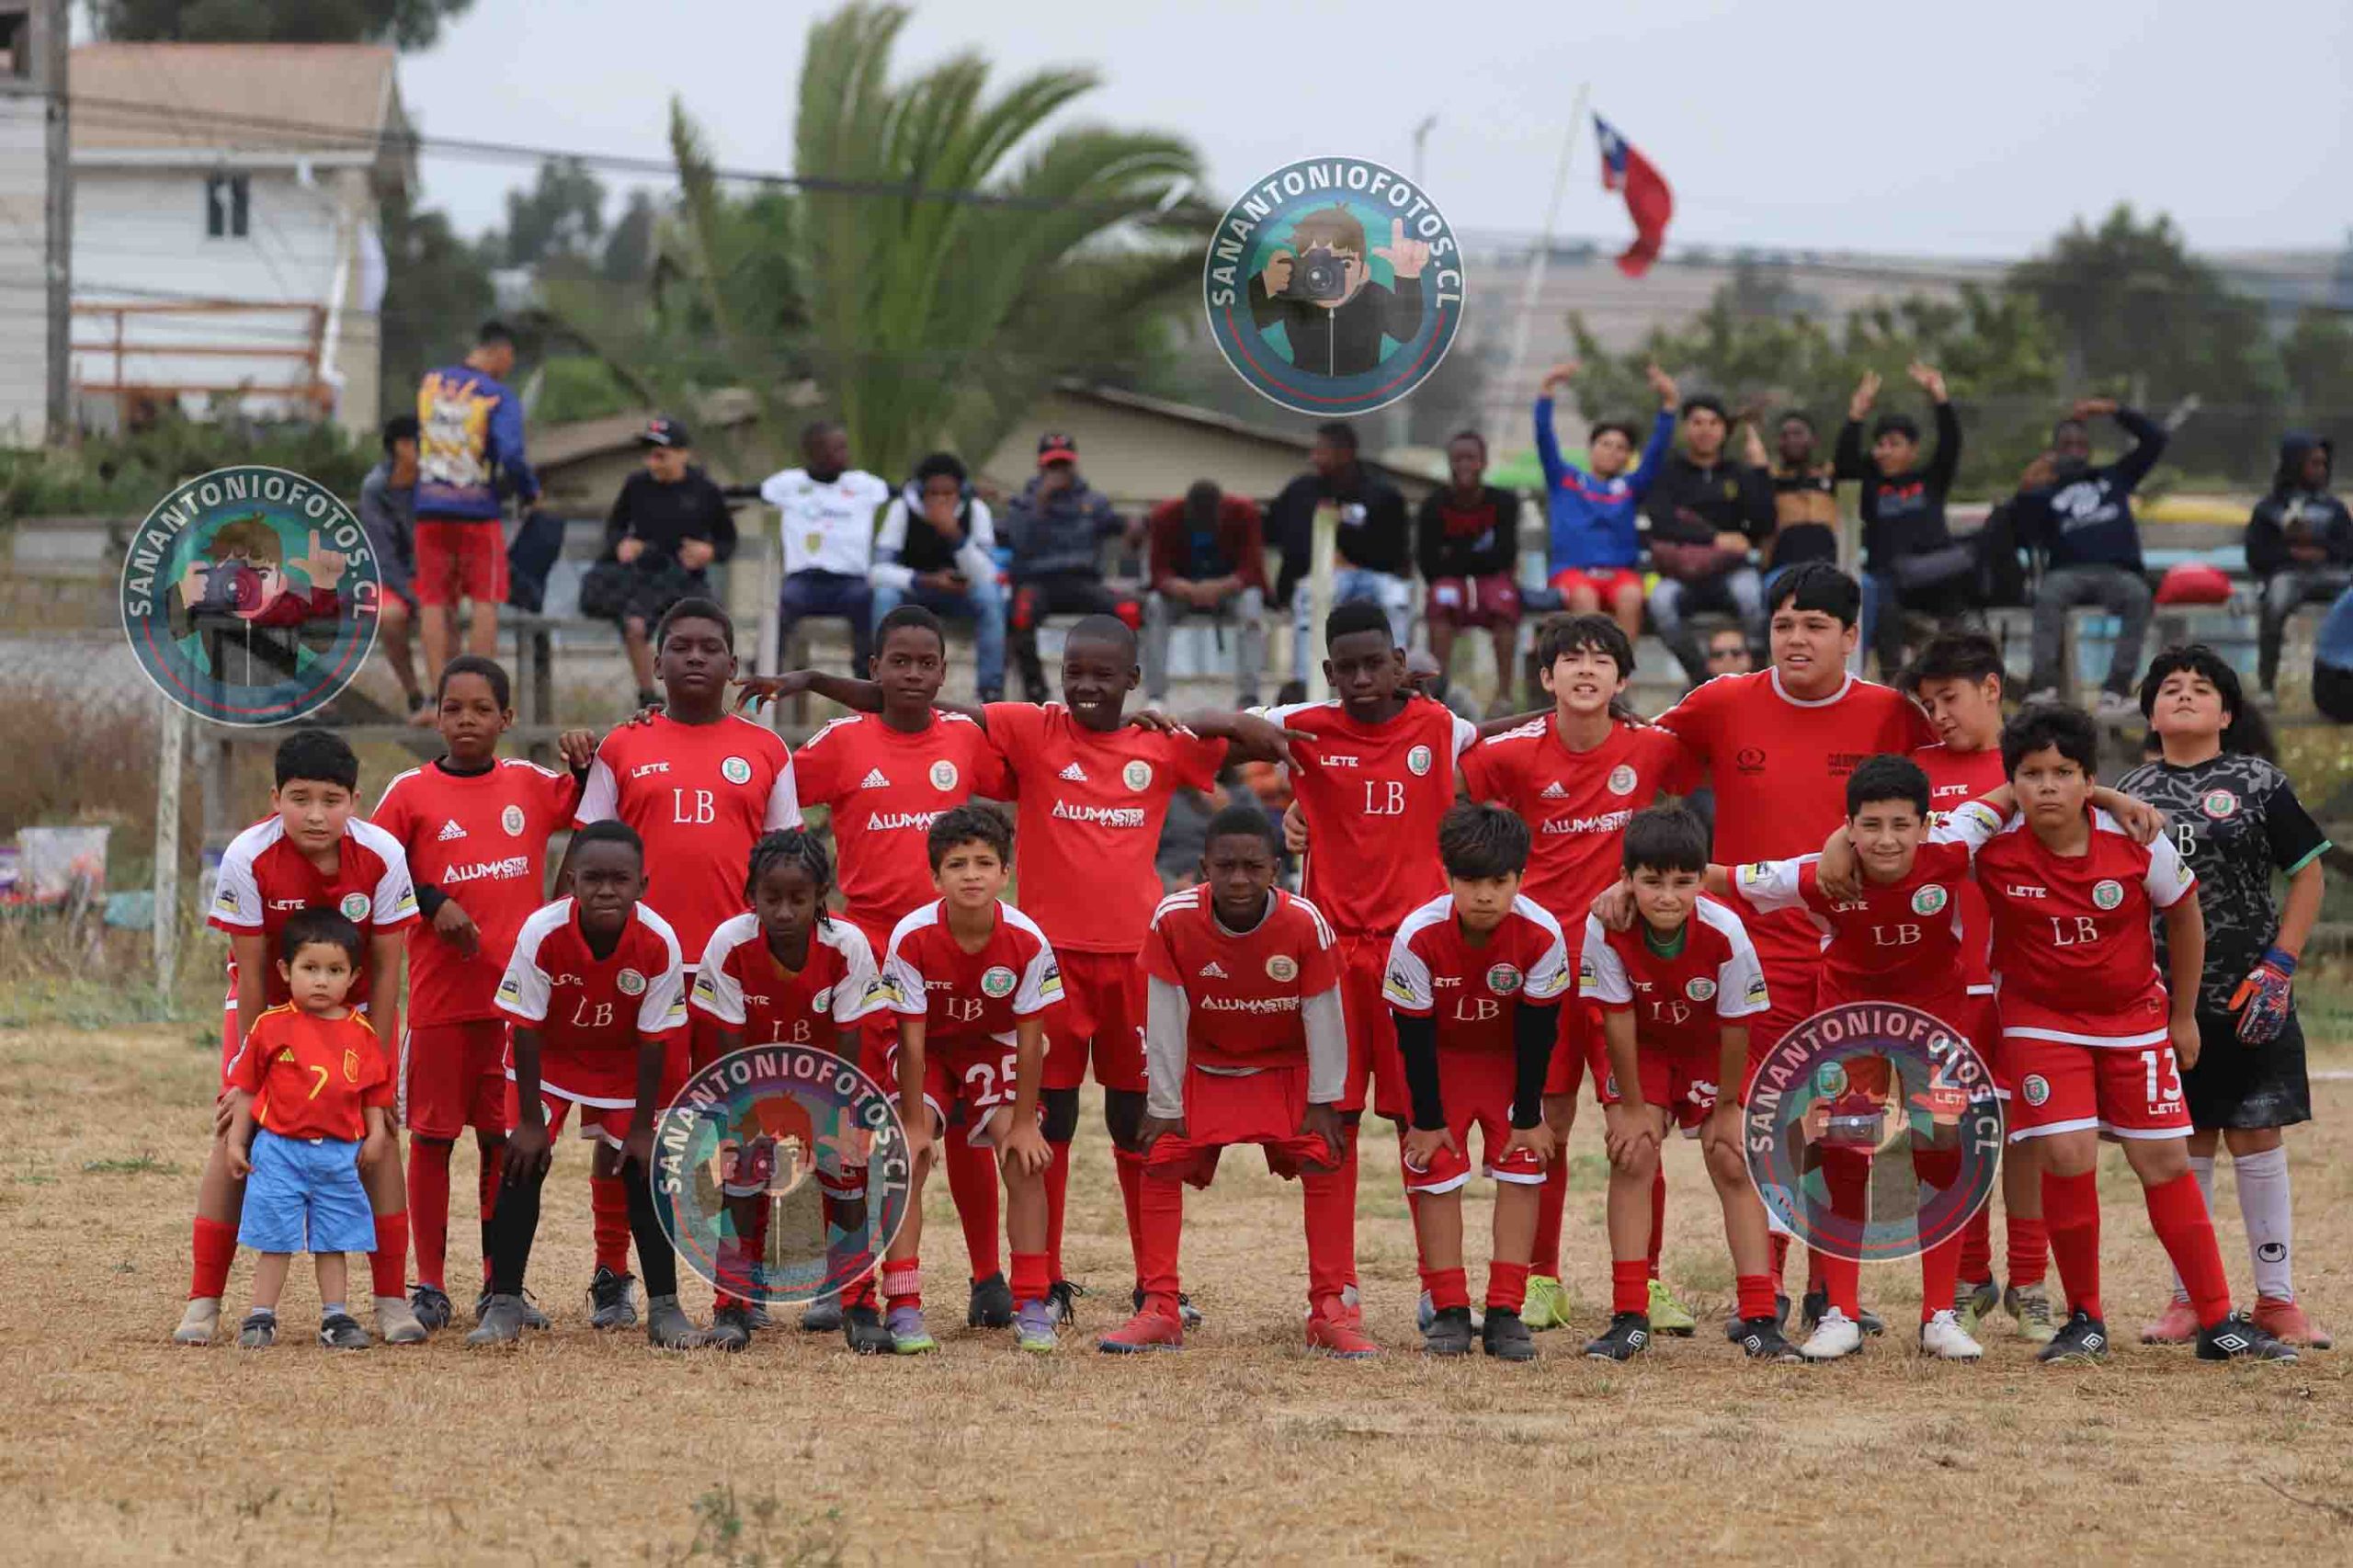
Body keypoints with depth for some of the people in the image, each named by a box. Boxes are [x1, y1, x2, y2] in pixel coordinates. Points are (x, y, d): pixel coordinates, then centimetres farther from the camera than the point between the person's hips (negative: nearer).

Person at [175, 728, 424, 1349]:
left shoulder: (382, 856, -26)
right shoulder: (249, 858, -28)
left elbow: (386, 970, -15)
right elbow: (251, 974, -19)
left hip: (354, 1006, 1)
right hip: (270, 1003, -1)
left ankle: (392, 1300, -1)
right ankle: (203, 1302, -3)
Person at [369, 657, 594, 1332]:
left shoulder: (530, 784, 7)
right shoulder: (411, 792, -1)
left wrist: (587, 763, 0)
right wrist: (432, 903, -11)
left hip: (515, 995, 2)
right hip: (438, 996, -2)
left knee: (504, 1138, 7)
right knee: (432, 1136, 2)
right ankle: (429, 1286, 8)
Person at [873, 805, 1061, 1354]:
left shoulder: (1026, 940, -26)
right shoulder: (912, 938, -29)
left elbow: (1030, 1037, -16)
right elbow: (911, 1037, -21)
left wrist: (1024, 1122, -15)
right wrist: (914, 1124, -20)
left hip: (994, 1047, 1)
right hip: (926, 1048, -1)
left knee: (1024, 1158, -15)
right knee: (908, 1157, -20)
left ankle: (1031, 1307, -6)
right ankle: (902, 1308, -18)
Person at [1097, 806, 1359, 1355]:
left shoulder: (1305, 924, -27)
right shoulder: (1173, 919, -25)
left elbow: (1323, 1018, -15)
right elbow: (1165, 1019, -16)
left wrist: (1323, 1103, -10)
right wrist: (1164, 1106, -11)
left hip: (1286, 1070, -1)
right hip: (1203, 1067, 1)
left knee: (1326, 1164, -12)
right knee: (1161, 1163, -9)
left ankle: (1332, 1312, -5)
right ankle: (1160, 1312, -1)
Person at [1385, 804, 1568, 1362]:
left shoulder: (1541, 935, -29)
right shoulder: (1419, 937, -31)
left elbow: (1537, 1032, -17)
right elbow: (1413, 1034, -20)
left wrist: (1528, 1116, -12)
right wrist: (1426, 1119, -14)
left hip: (1509, 1057, 1)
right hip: (1440, 1055, -1)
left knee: (1521, 1168, -8)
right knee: (1436, 1169, -8)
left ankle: (1505, 1312, -4)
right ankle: (1449, 1311, 0)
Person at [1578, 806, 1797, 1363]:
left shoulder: (1725, 932, -33)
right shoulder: (1607, 929, -31)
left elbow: (1735, 1025, -21)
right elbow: (1618, 1018, -21)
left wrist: (1726, 1109, -12)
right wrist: (1632, 1109, -14)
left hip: (1711, 1050, -1)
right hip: (1644, 1047, 1)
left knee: (1733, 1163, -9)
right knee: (1632, 1158, -13)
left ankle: (1758, 1318, -7)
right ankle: (1629, 1318, -9)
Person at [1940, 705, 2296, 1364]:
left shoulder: (2138, 842, -16)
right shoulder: (1990, 840, -20)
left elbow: (2184, 915, 1)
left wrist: (2183, 1016, 9)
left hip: (2135, 1015, 1)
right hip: (2041, 1019, -1)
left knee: (2165, 1161, 1)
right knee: (2067, 1157, -15)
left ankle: (2218, 1323, 9)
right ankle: (2085, 1321, 2)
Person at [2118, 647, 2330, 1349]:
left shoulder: (2257, 784, -1)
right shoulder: (2130, 792, 7)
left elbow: (2308, 872, 0)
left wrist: (2278, 968, -8)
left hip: (2248, 999, -2)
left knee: (2255, 1137, -1)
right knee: (2186, 1145, 6)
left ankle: (2276, 1298, 7)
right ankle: (2190, 1298, 13)